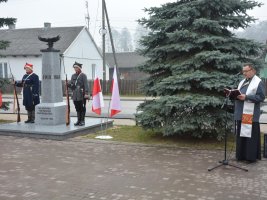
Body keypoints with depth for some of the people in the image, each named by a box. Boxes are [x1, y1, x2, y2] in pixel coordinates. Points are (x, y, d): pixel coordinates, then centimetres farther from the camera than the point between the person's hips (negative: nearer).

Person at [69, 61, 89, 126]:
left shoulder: (83, 75, -2)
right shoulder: (73, 76, 16)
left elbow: (86, 85, -10)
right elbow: (71, 84, 20)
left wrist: (86, 93, -19)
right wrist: (70, 85, -5)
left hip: (82, 95, -5)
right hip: (75, 95, 5)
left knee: (82, 108, -1)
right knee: (77, 108, 10)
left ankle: (82, 121, 6)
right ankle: (78, 120, 18)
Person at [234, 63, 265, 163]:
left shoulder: (258, 82, -5)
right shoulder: (242, 82, 18)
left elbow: (261, 97, -14)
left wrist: (246, 97, -20)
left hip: (250, 114, -7)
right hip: (240, 113, 8)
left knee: (250, 135, -4)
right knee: (241, 135, 10)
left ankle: (251, 156, 4)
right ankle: (241, 155, 19)